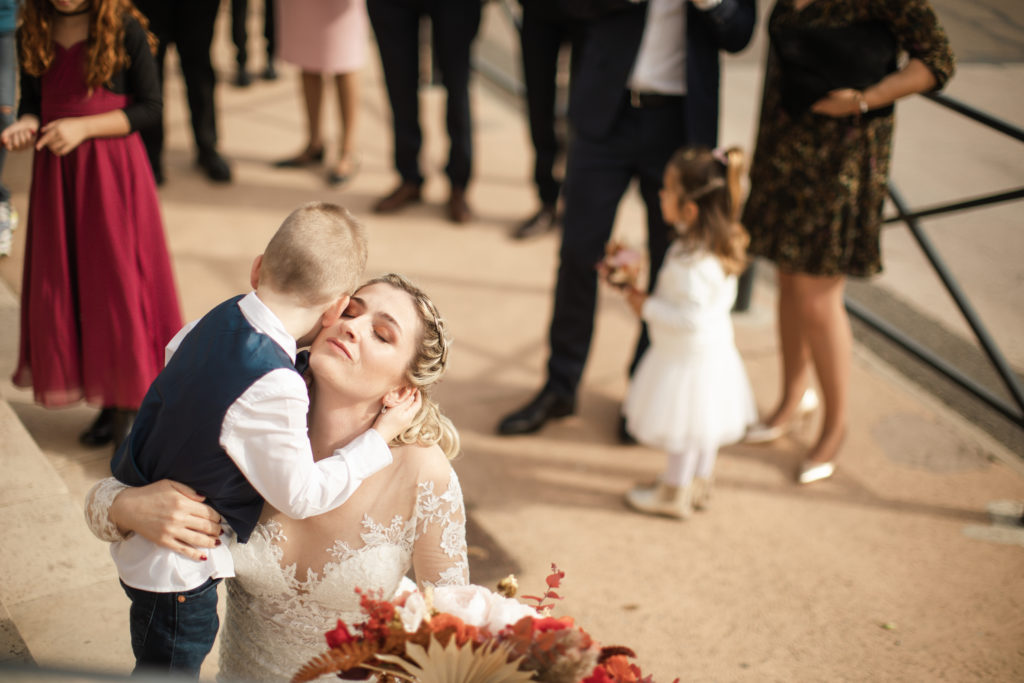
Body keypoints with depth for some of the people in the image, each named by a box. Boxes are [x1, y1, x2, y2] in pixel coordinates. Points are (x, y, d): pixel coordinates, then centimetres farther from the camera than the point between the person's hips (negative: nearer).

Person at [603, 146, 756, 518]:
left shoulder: (691, 263, -33)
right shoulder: (721, 244, -4)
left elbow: (690, 318, -30)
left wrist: (647, 306, -18)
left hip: (689, 358, -9)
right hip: (715, 348, 9)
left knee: (684, 431, 11)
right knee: (702, 428, 24)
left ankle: (673, 494, 29)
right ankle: (698, 485, 42)